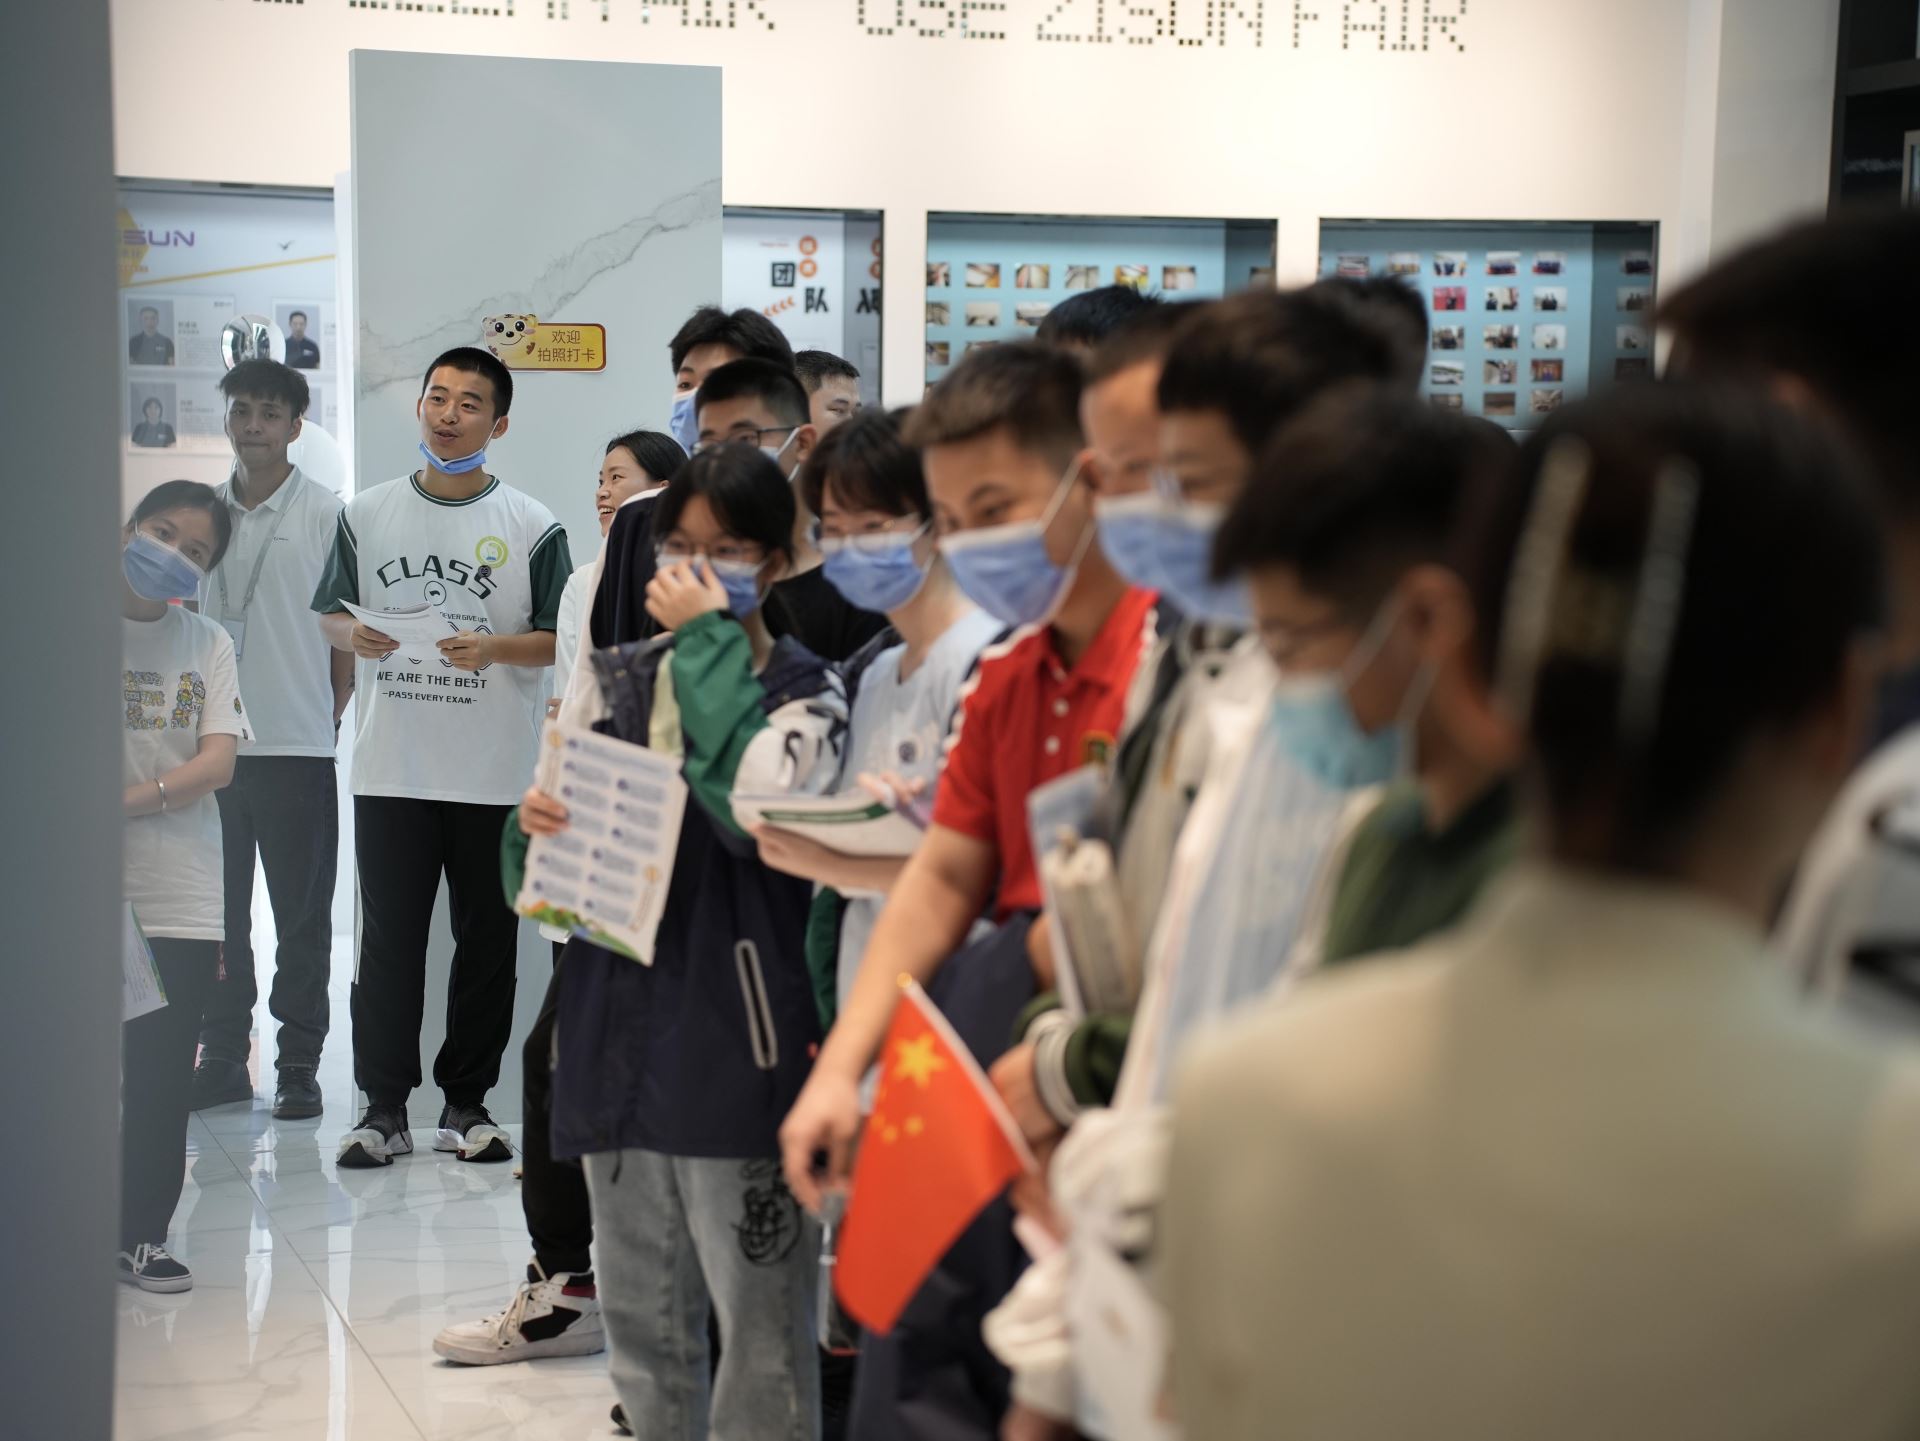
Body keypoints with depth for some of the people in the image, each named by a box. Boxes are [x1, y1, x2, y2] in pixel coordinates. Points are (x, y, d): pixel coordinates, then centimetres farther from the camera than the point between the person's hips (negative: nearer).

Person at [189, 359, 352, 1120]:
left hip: (298, 744, -4)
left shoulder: (326, 514, -1)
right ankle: (223, 1057, 19)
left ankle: (300, 1066, 10)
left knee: (302, 918, 2)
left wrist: (337, 715, -4)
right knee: (216, 913, 9)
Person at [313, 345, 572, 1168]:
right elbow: (331, 615, 13)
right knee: (387, 943, 2)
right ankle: (384, 1107, 10)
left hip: (494, 774, -1)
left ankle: (466, 1104, 15)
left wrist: (493, 648, -17)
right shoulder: (368, 515, 9)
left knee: (486, 941, 5)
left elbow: (562, 638, 1)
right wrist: (356, 636, -9)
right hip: (390, 769, 1)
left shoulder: (531, 527, 3)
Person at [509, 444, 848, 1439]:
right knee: (640, 1328, 15)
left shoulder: (802, 692, -1)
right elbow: (542, 874, 17)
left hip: (735, 1046, -5)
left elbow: (757, 809, -24)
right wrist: (536, 829, -6)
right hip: (619, 1034, 6)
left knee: (757, 1326, -4)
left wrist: (709, 644, -15)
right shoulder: (628, 680, 13)